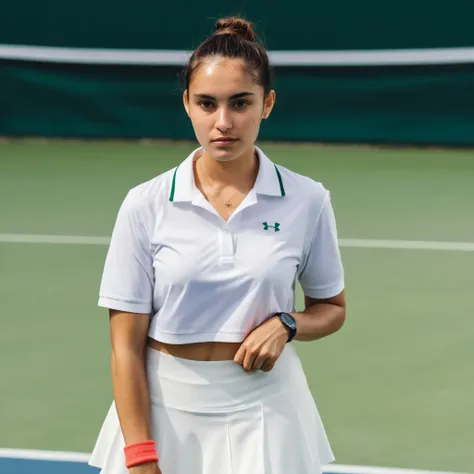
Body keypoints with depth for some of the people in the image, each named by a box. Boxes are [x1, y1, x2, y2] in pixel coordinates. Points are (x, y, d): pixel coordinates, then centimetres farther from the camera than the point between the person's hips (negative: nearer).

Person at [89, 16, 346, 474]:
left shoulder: (307, 201, -4)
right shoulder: (146, 205, -7)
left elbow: (331, 308, 10)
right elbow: (126, 346, -7)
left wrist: (286, 325, -11)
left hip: (265, 416, 0)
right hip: (165, 411, 0)